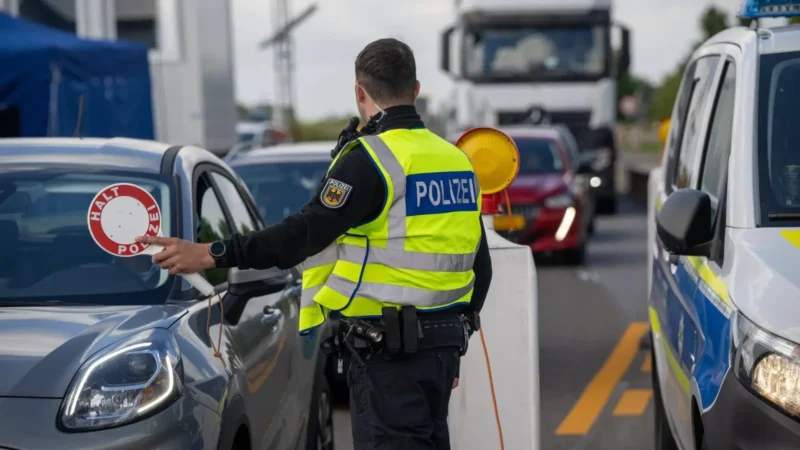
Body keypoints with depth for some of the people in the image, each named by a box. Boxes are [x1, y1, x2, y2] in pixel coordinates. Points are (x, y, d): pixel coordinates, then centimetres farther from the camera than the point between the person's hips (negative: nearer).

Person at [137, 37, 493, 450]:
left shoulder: (371, 158, -13)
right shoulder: (455, 159, 11)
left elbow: (307, 233, -22)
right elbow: (480, 266, 16)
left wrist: (211, 255, -22)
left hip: (389, 348, -8)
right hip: (444, 341, 8)